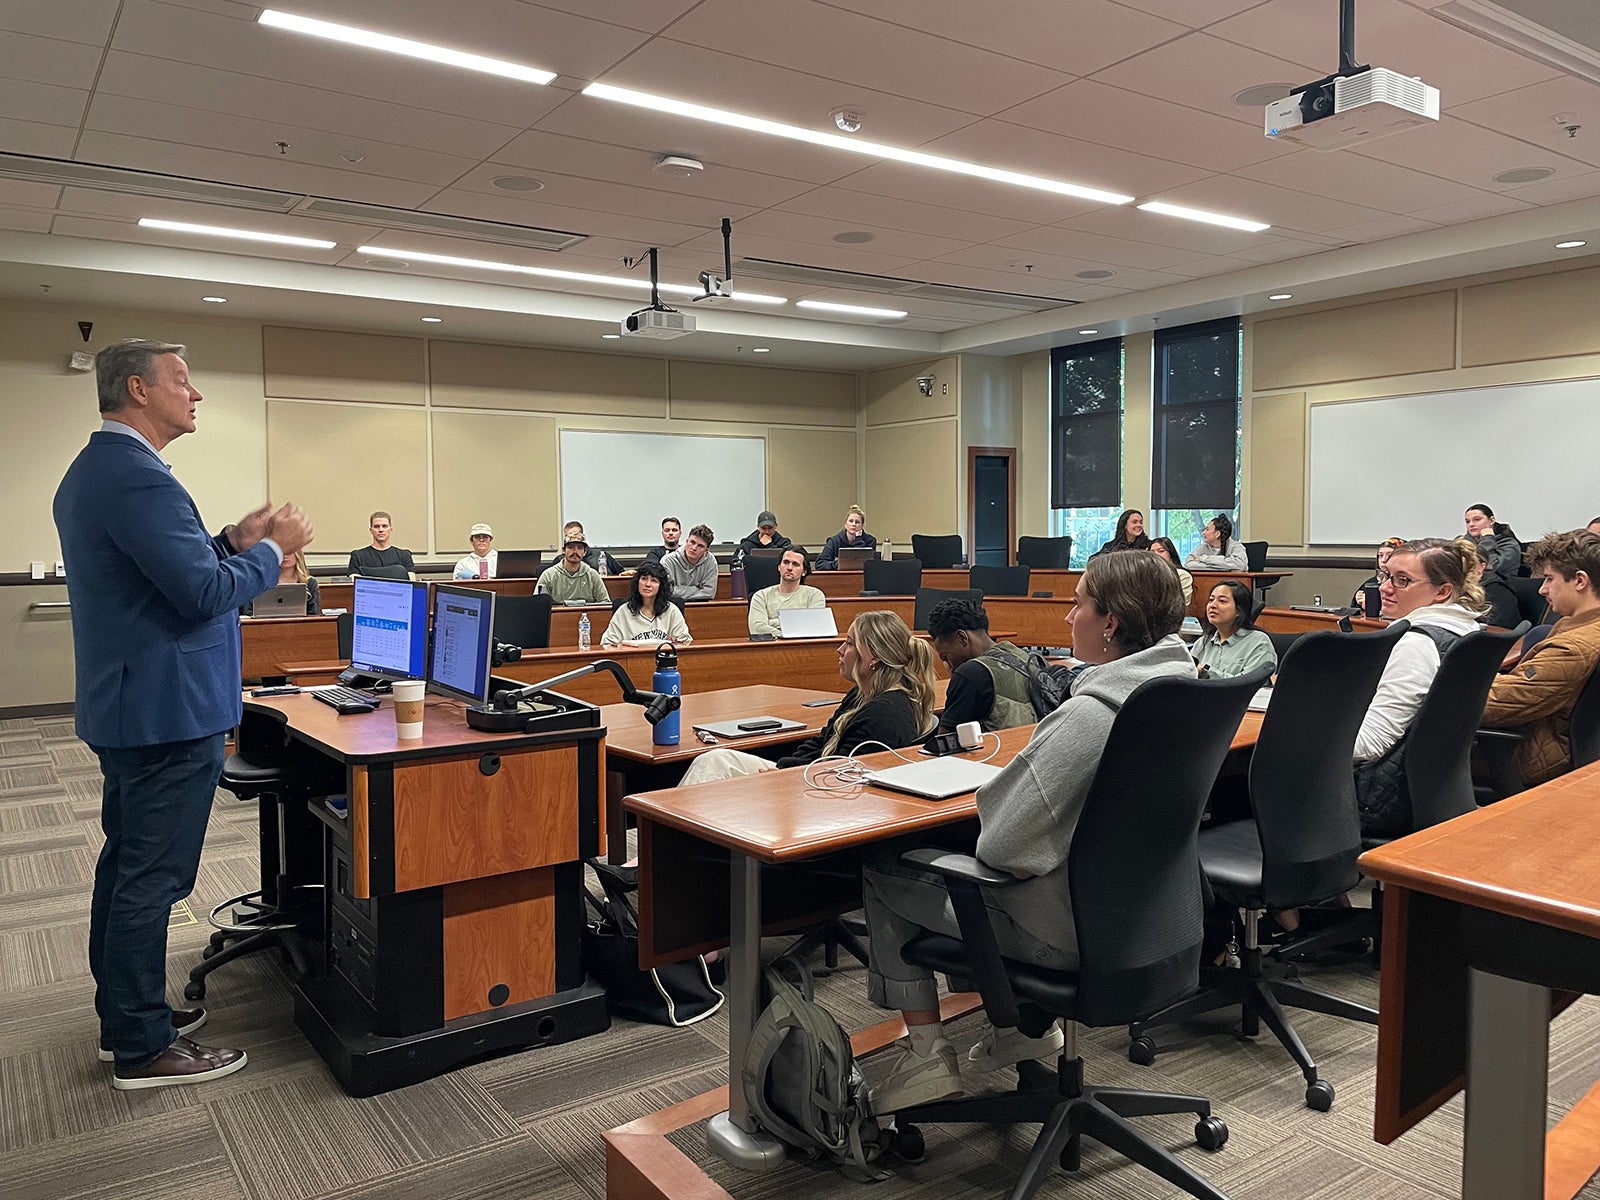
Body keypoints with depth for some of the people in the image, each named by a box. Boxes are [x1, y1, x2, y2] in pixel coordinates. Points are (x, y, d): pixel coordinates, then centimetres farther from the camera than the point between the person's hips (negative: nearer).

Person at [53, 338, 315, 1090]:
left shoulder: (91, 471, 13)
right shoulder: (138, 478, -21)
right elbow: (202, 593, -24)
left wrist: (232, 542, 10)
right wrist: (272, 549, -10)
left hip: (126, 707, 11)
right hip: (168, 711, -11)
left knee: (125, 867, 19)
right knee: (152, 880, -1)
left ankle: (124, 1016, 32)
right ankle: (143, 1048, 11)